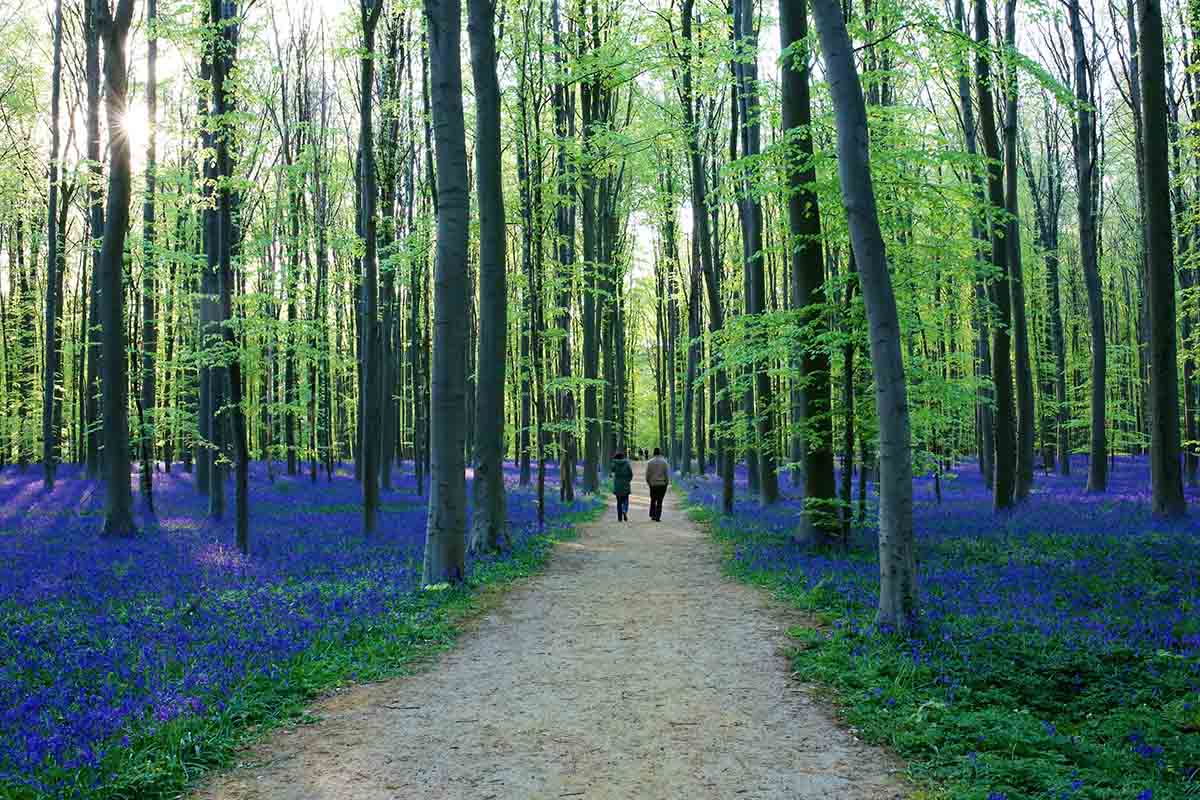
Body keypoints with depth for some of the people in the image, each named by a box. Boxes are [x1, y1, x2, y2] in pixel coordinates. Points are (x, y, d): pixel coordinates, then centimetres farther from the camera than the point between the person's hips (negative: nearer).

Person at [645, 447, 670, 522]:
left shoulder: (649, 462, -2)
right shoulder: (664, 462, -4)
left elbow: (647, 474, -1)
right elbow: (667, 473, -4)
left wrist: (648, 482, 11)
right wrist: (667, 483, 6)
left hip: (653, 484, 1)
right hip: (662, 484, -1)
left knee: (653, 500, 17)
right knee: (659, 501, 2)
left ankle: (653, 515, 12)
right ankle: (657, 517, -1)